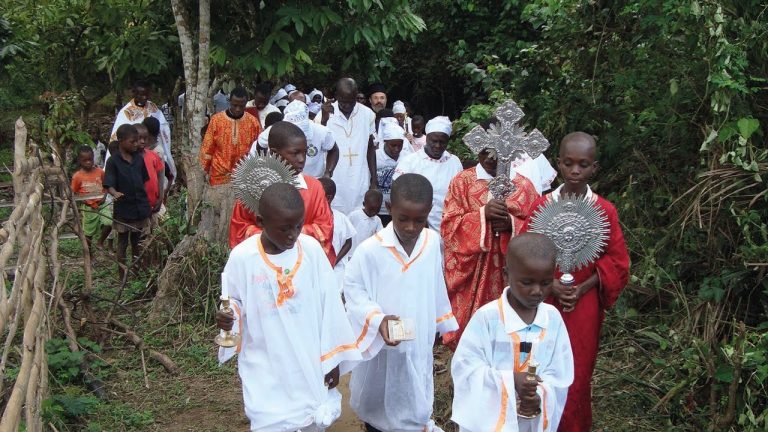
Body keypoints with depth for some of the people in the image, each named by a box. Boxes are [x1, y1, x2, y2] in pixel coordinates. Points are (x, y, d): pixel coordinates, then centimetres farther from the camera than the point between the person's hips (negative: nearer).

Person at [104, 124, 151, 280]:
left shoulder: (139, 159, 4)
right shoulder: (113, 162, -9)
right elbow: (108, 185, -13)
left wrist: (148, 204, 10)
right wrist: (115, 193, -35)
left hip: (140, 208, 4)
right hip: (123, 210, -4)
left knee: (138, 244, 14)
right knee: (122, 244, 8)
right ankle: (122, 277, 15)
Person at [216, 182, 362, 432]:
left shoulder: (312, 249, -10)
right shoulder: (242, 257, -13)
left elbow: (329, 306, -3)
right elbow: (234, 302, 1)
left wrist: (332, 358, 1)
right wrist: (228, 319, -22)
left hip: (311, 363, 2)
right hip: (266, 369, -2)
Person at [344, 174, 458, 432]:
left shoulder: (432, 242, -8)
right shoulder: (370, 250, -23)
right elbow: (353, 289, -13)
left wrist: (438, 324, 16)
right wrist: (378, 319, -26)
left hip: (419, 342, 3)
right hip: (382, 344, -2)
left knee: (416, 402, 14)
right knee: (377, 402, 20)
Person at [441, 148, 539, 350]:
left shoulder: (523, 185, 5)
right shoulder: (462, 181, 1)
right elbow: (449, 226, -6)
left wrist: (511, 224, -15)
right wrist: (483, 215, -20)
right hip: (471, 274, -1)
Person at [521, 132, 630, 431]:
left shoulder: (605, 211, -5)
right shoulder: (541, 205, -3)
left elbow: (617, 261, 0)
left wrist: (583, 288, -12)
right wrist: (550, 285, -14)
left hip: (584, 305, 0)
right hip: (543, 301, 1)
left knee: (577, 374, 7)